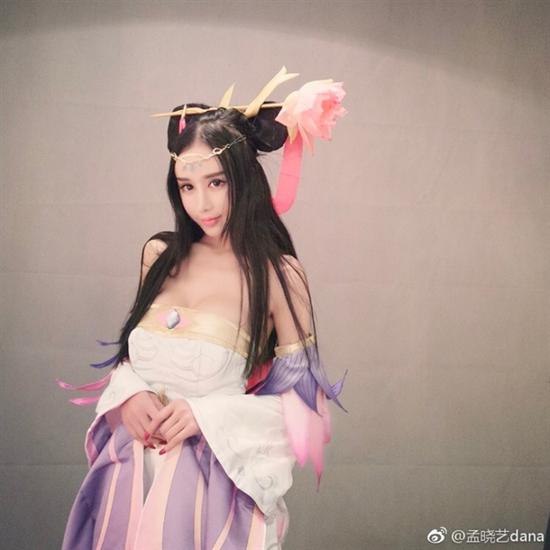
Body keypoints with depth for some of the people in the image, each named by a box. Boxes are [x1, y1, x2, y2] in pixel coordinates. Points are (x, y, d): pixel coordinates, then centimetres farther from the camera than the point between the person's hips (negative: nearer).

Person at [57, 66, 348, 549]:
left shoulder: (278, 274, -12)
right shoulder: (159, 255, 2)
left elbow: (302, 399, -8)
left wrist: (207, 414, -19)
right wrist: (128, 395, -8)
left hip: (212, 478, -4)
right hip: (132, 472, 5)